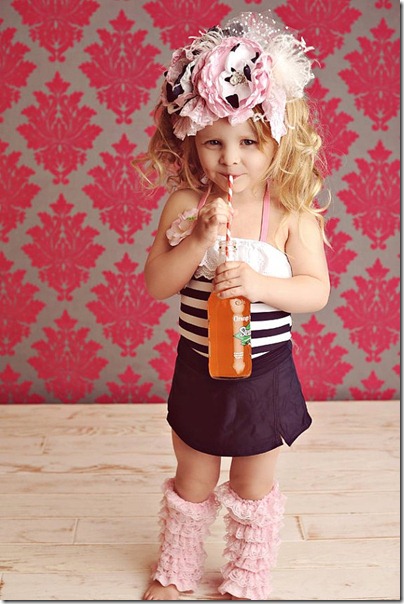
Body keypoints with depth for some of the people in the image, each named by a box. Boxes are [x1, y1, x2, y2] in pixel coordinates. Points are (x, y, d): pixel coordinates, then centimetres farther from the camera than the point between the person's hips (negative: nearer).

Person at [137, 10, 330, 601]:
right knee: (192, 483, 23)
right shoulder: (185, 205, -11)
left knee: (253, 489, 20)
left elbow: (316, 289, -15)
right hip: (198, 369, 2)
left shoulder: (291, 212, -15)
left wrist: (259, 283, -32)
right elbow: (156, 284, -14)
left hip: (263, 372, -1)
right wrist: (198, 240, -29)